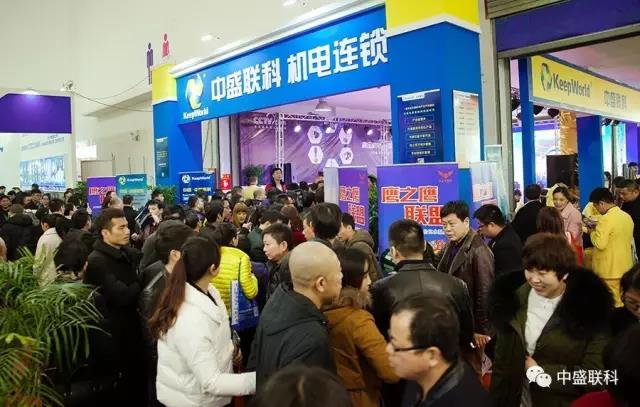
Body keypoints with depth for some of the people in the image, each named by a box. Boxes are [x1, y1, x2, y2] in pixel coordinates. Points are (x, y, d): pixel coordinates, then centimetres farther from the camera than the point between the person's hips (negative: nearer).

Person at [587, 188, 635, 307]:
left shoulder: (606, 219, -20)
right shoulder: (627, 216, 7)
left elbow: (600, 244, -25)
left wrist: (592, 232, -7)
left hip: (610, 270, -8)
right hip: (625, 267, 8)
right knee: (622, 300, 16)